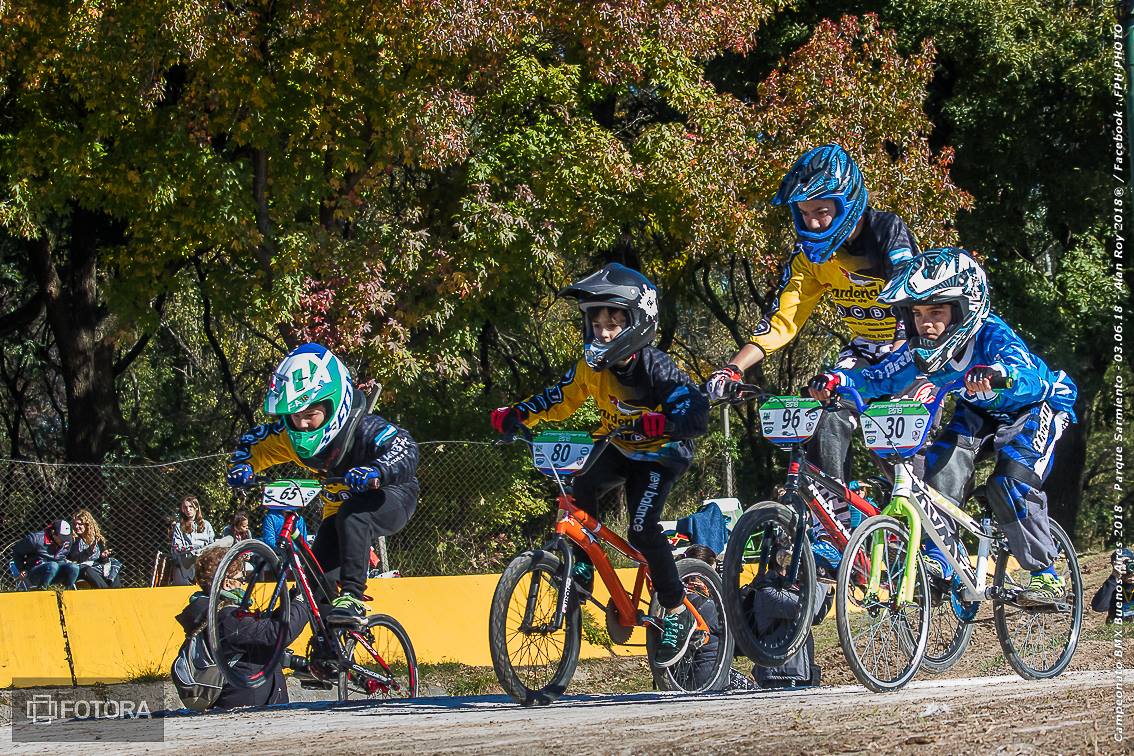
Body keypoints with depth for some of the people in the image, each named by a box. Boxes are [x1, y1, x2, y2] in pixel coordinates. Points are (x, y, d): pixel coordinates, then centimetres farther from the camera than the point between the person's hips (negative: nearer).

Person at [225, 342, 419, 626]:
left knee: (352, 515, -39)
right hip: (338, 505, 6)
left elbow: (405, 450, -48)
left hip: (391, 498, -6)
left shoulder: (362, 428, -33)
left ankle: (353, 598, -38)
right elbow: (252, 443, -1)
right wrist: (241, 466, -25)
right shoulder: (291, 433, -15)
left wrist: (376, 472, -68)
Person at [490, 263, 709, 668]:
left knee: (642, 531, -22)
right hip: (619, 451, 6)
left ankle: (677, 612, -6)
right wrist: (518, 415, -14)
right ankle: (583, 566, -10)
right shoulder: (592, 367, -10)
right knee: (580, 483, -25)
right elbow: (559, 400, 2)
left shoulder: (656, 369, -27)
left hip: (659, 456, -6)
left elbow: (696, 417, -35)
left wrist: (656, 422, -53)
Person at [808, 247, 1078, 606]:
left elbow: (1025, 375, -56)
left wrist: (996, 374, -79)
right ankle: (939, 557, -15)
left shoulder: (991, 336, -38)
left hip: (1034, 403, -6)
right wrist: (837, 380, -42)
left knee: (1012, 481, -24)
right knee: (943, 461, -19)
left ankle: (1045, 575, -12)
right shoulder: (922, 350, -21)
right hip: (979, 409, 6)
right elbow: (878, 380, -23)